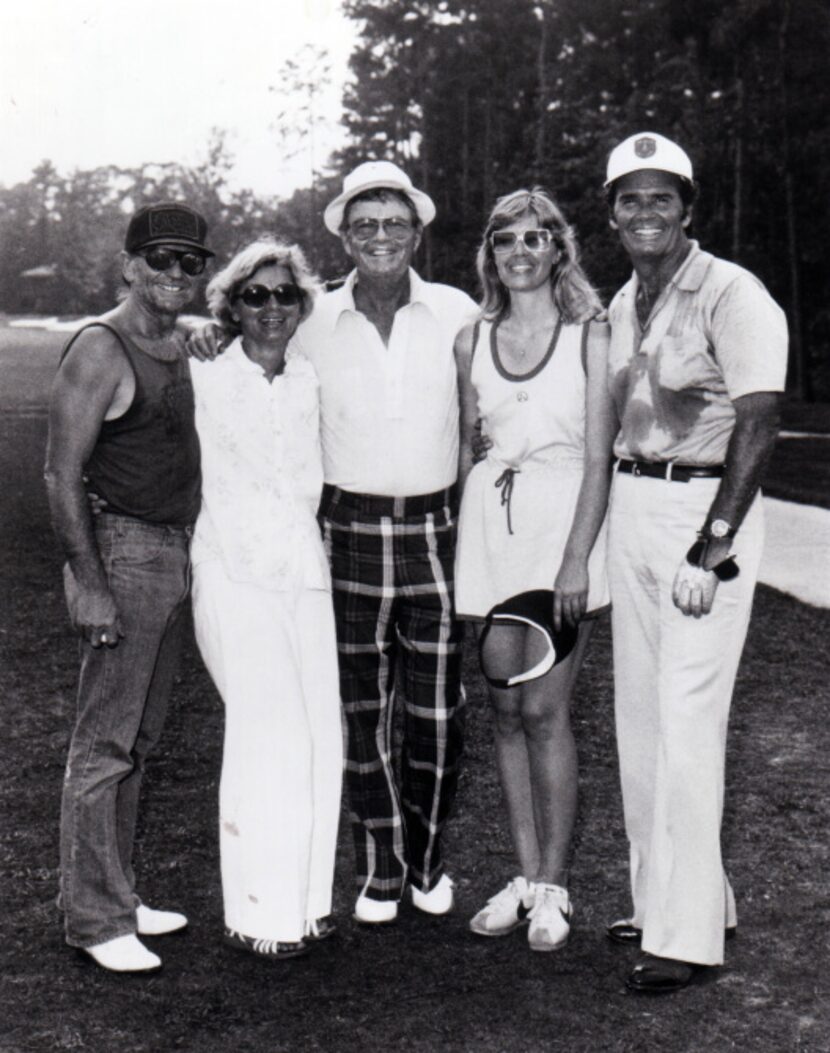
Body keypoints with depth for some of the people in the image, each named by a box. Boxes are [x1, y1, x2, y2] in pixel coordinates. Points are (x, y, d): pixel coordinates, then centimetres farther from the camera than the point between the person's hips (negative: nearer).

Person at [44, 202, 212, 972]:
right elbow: (62, 474, -15)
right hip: (123, 553, -9)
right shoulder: (100, 351, -12)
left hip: (174, 554, 9)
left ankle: (118, 897, 26)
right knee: (104, 741, -3)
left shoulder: (180, 348, 14)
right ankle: (94, 917, 8)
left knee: (139, 736, 14)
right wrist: (88, 583, -20)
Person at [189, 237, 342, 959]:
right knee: (272, 736, -10)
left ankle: (306, 898, 19)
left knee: (321, 736, 4)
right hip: (234, 574, -5)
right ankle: (259, 914, 3)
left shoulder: (308, 379, 10)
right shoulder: (205, 379, -4)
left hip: (305, 570, 5)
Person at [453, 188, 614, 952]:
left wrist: (576, 559, -13)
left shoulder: (590, 336, -2)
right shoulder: (472, 340, 10)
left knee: (544, 710, -7)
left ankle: (553, 886, 7)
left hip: (564, 517, -4)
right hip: (491, 523, 4)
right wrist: (465, 536, 7)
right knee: (507, 709, 6)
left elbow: (599, 457, -6)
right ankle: (526, 876, 17)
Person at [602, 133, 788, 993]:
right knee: (638, 712, 11)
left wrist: (711, 549, -22)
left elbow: (757, 426, -17)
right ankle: (662, 896, 25)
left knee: (686, 720, -7)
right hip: (631, 506, 8)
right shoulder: (620, 305, 13)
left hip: (706, 506, -8)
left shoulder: (730, 294, -11)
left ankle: (686, 931, 4)